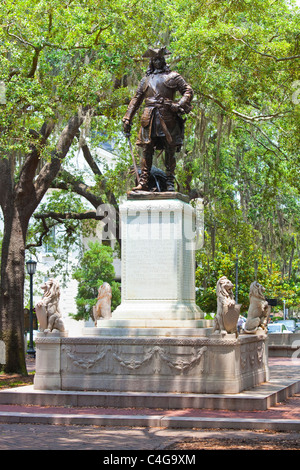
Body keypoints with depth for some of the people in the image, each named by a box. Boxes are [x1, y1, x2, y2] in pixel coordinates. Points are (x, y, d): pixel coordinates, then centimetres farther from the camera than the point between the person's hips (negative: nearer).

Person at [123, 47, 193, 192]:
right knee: (146, 150, -4)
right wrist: (127, 118, 13)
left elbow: (188, 91, 5)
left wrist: (179, 105, -13)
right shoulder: (146, 79, 20)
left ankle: (170, 183, 4)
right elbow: (136, 99, 21)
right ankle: (143, 182, -4)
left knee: (170, 152, 0)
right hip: (149, 120, 3)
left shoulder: (172, 77, 10)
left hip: (168, 118, -2)